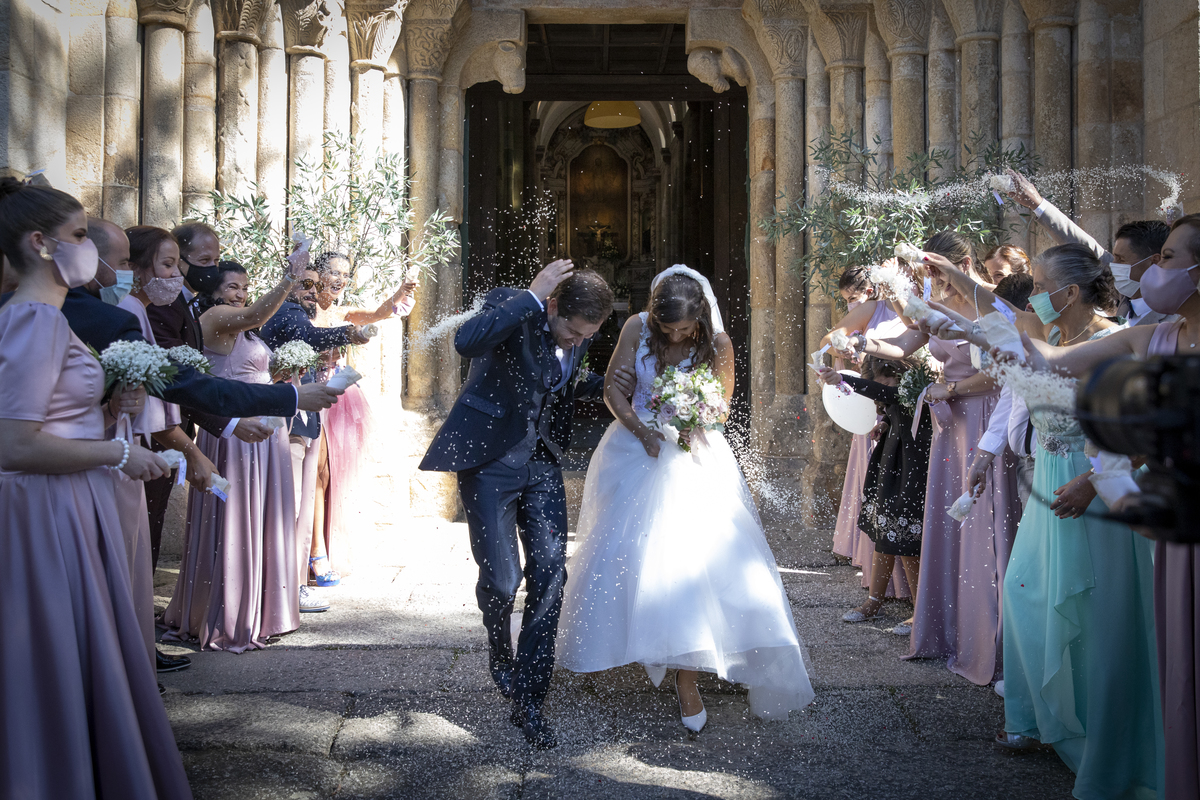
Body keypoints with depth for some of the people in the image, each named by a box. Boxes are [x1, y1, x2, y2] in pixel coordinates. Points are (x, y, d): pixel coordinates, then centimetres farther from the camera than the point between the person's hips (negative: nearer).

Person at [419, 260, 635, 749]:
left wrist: (602, 385, 3)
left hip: (542, 460, 5)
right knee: (501, 576, -4)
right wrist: (532, 296, -38)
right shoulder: (511, 306, -18)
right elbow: (466, 342, -41)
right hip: (490, 457, -5)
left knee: (549, 575, -2)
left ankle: (528, 701, 6)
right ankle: (500, 657, 30)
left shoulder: (580, 330, 0)